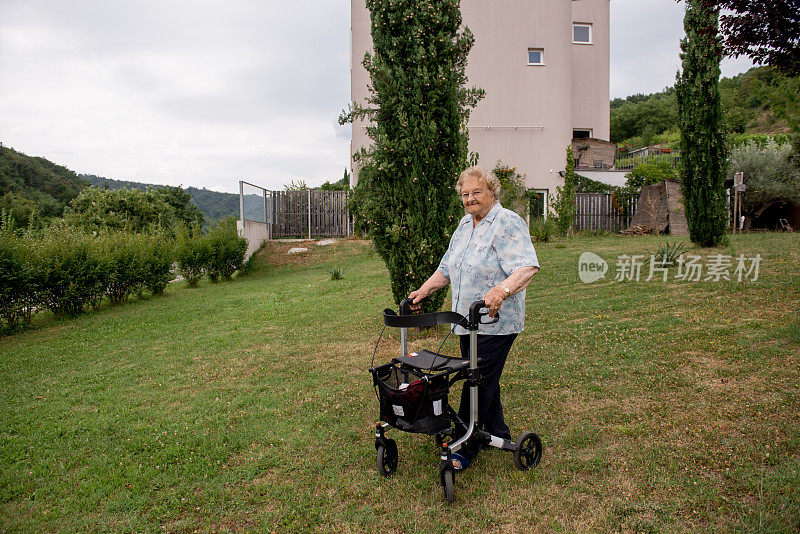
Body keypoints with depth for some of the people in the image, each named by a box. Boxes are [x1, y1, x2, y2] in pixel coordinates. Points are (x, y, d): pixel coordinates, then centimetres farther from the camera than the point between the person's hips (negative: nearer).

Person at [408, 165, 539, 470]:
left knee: (479, 382, -4)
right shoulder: (464, 225, 14)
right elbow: (447, 268, 20)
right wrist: (424, 290, 9)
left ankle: (466, 449, 6)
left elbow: (528, 266, -25)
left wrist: (501, 290, -41)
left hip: (496, 323, -8)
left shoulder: (507, 224, -13)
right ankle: (497, 432, 35)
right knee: (483, 379, 17)